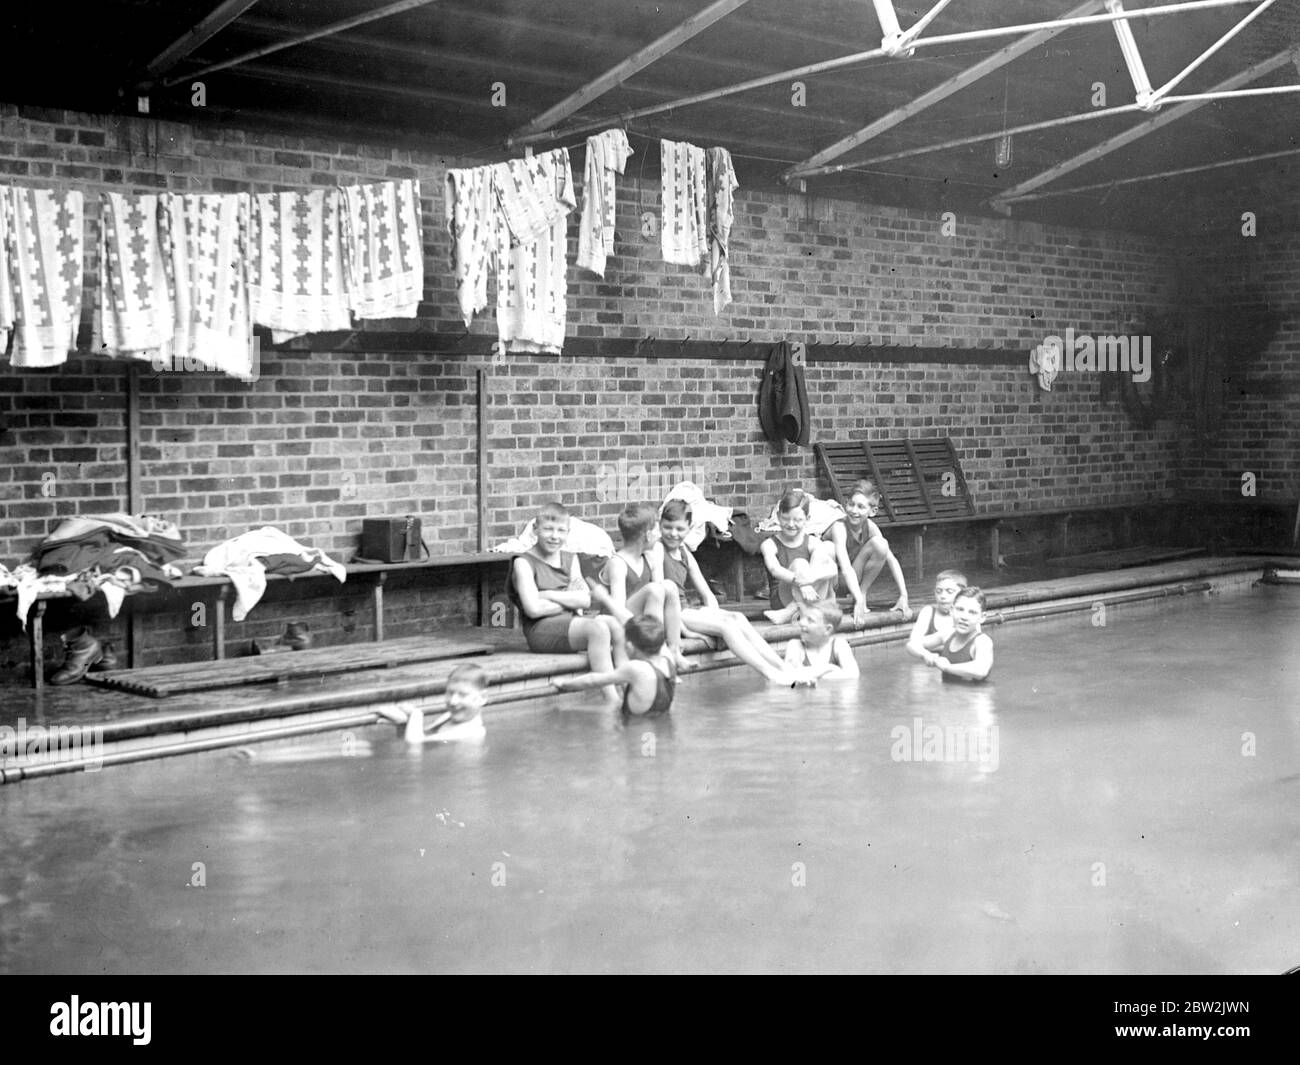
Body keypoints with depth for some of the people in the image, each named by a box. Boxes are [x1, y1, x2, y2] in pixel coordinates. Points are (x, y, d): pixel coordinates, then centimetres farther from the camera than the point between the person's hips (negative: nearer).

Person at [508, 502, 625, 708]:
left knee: (617, 625, -22)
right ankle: (612, 701, -36)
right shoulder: (524, 563, -1)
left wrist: (547, 594, -7)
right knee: (598, 628, -31)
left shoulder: (570, 559, 17)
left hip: (572, 623, 6)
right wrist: (571, 601, -1)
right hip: (541, 630, -6)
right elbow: (533, 609, -13)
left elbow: (585, 600, 4)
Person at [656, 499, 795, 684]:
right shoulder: (657, 548, -8)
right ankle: (770, 674, -26)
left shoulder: (685, 554, 16)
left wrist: (713, 612, -6)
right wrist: (680, 626, -22)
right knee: (726, 624, -21)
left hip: (689, 608, 7)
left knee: (737, 618, -13)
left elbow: (707, 594, 15)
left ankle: (785, 670, -19)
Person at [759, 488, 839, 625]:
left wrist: (812, 577, -41)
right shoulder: (770, 544, -3)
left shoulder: (811, 542, 0)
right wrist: (799, 581, -43)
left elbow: (832, 570, -18)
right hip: (783, 601, -3)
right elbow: (774, 569, -24)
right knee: (799, 564, -26)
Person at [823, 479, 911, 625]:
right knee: (827, 547, -35)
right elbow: (846, 568, -37)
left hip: (850, 583, 5)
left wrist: (903, 596, -18)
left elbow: (891, 560, -11)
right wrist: (858, 602, -46)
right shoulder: (839, 527, -27)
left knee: (880, 544, -17)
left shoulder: (870, 527, -10)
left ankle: (862, 593, -6)